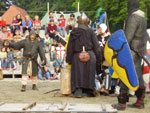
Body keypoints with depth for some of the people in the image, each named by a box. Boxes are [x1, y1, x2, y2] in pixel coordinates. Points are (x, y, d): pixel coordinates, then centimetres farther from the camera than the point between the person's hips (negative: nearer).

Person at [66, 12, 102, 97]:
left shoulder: (74, 32, 3)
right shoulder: (90, 32, -2)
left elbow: (70, 47, 5)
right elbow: (96, 46, 0)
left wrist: (69, 59, 11)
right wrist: (99, 58, 7)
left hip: (77, 57, 1)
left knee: (77, 74, 3)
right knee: (88, 74, 8)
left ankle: (78, 90, -9)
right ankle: (88, 91, 13)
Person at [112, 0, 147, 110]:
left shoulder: (133, 18, -15)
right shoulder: (143, 18, 16)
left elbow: (128, 36, -21)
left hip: (132, 50, -10)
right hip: (140, 51, 10)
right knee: (138, 76, 12)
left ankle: (122, 103, -6)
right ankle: (140, 101, 16)